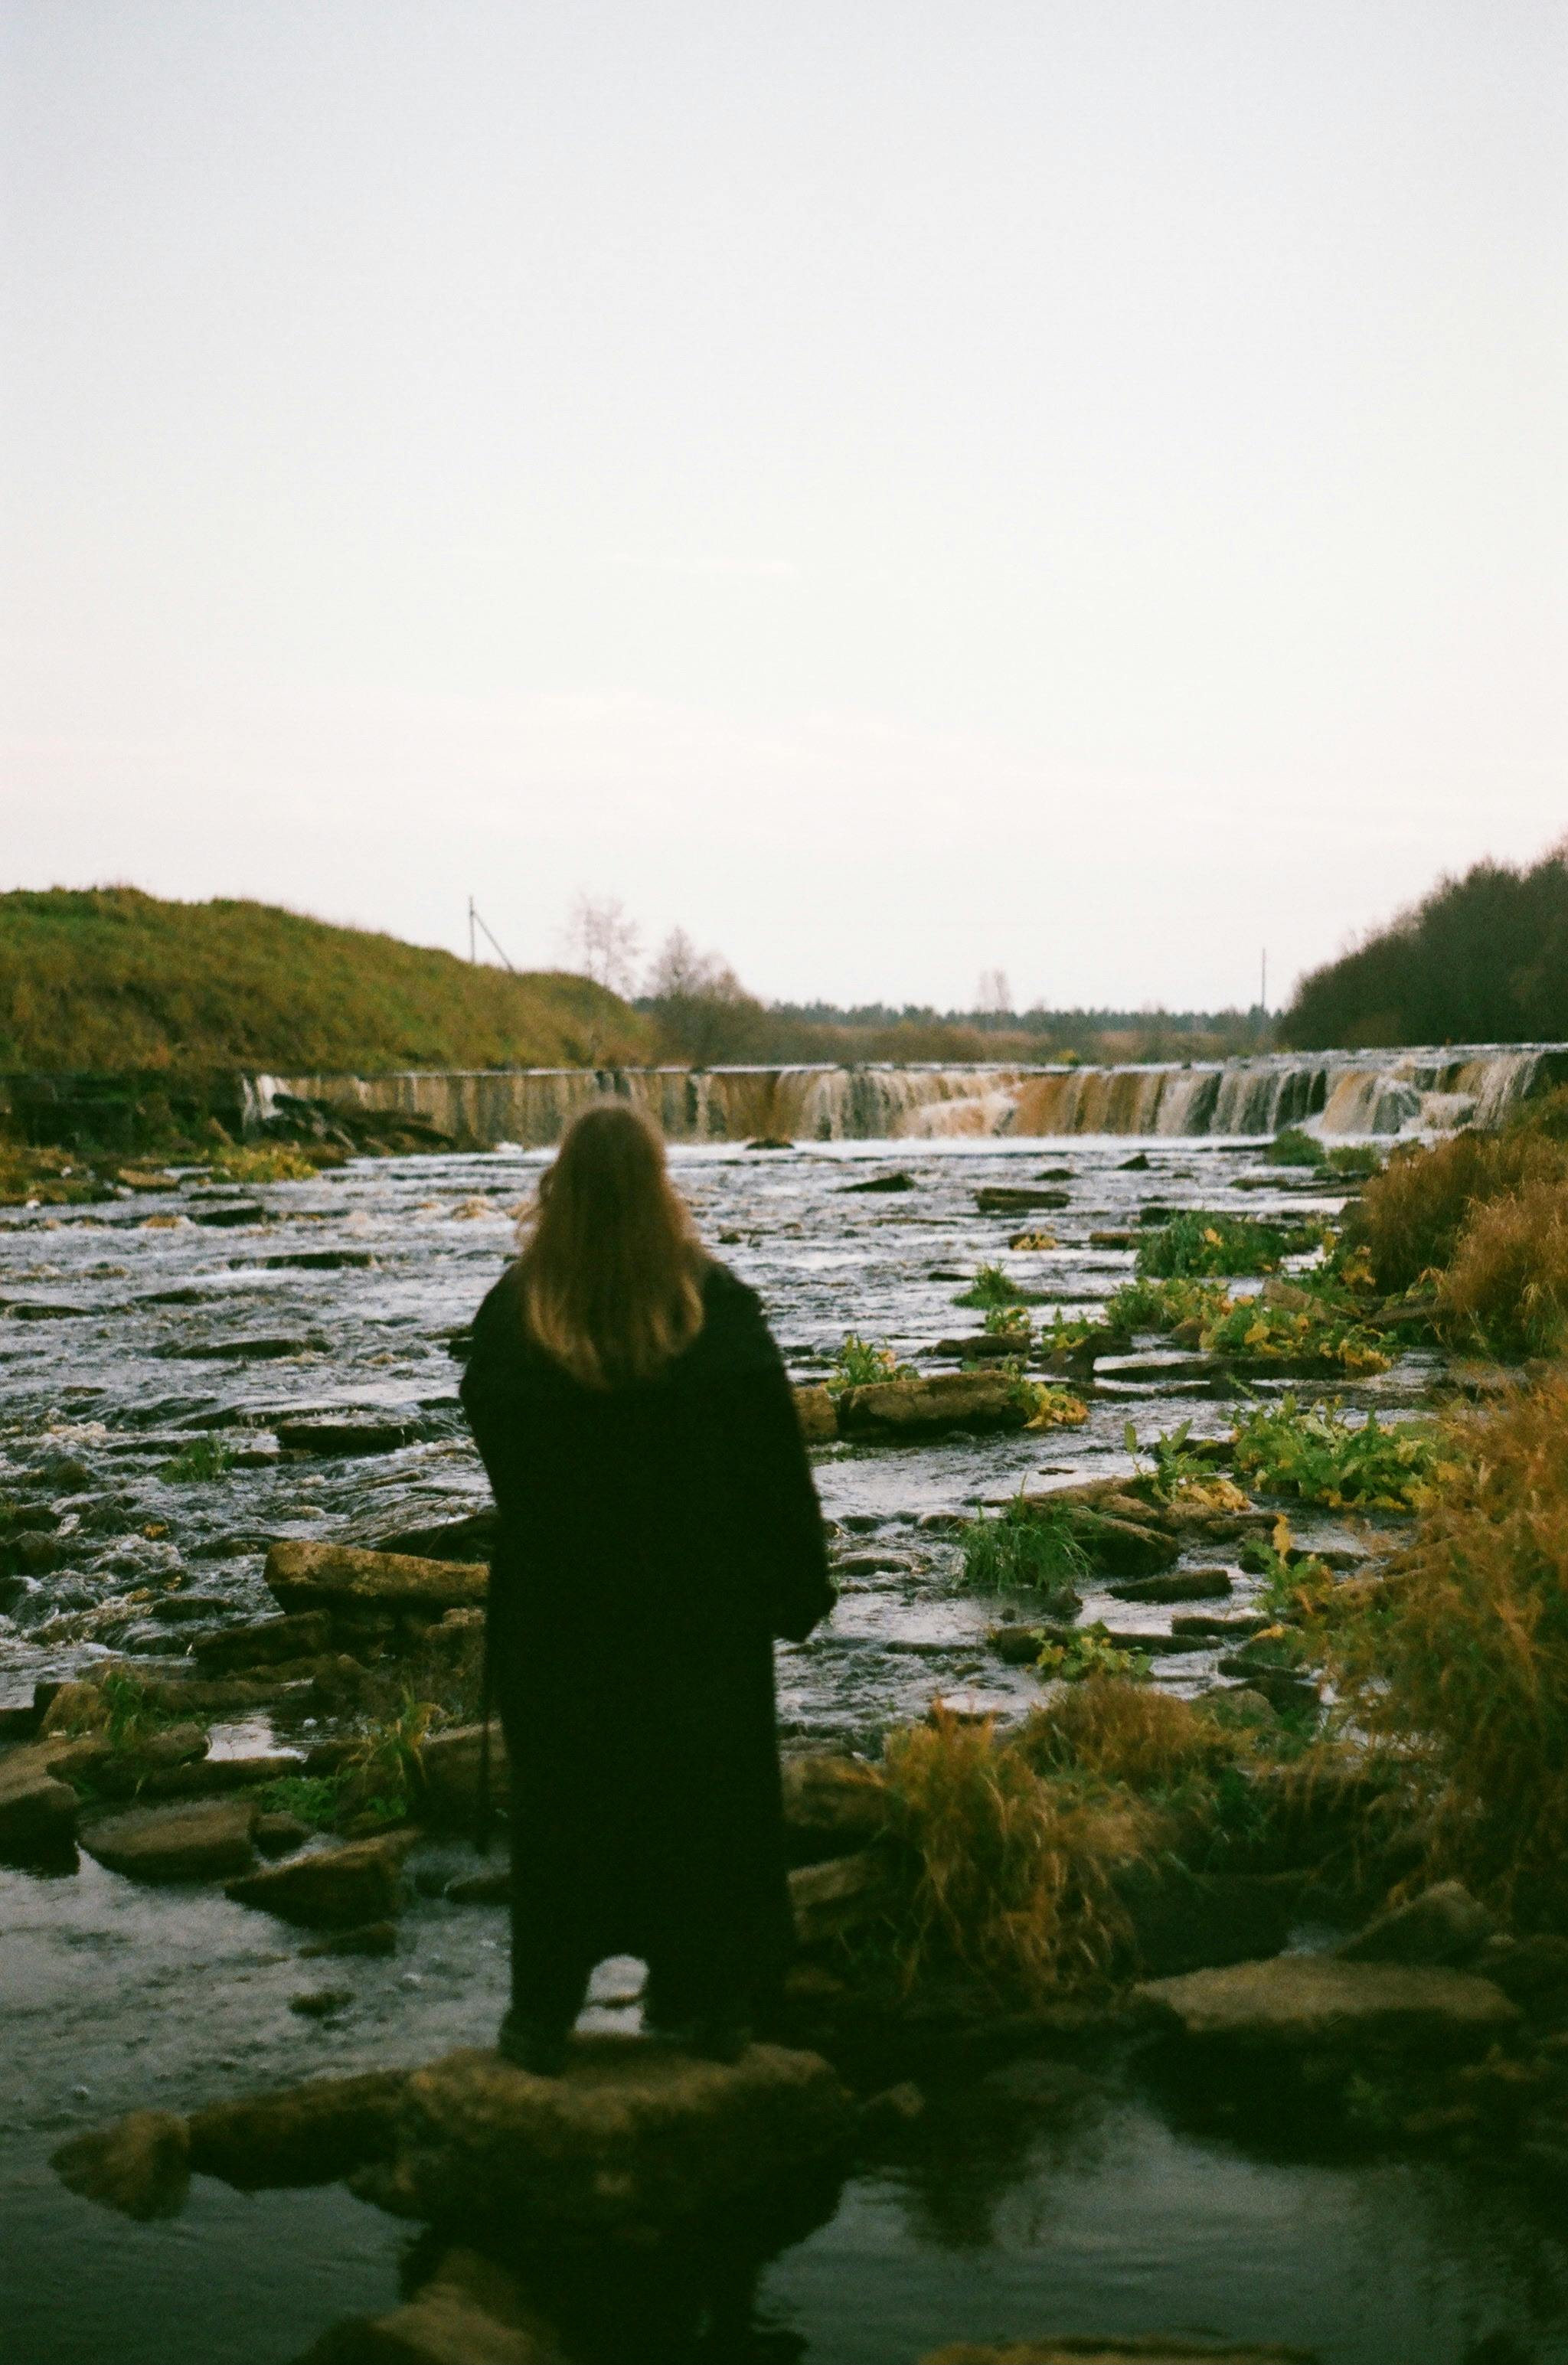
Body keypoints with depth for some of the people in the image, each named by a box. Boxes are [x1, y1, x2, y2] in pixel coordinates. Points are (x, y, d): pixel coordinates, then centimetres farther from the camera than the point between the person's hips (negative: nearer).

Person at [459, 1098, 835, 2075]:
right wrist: (801, 1581, 1)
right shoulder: (717, 1303, -12)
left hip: (559, 1600, 0)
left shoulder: (517, 1308, -12)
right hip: (701, 1596, 0)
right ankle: (706, 1994, 23)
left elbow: (486, 1427, 2)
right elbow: (777, 1454, -7)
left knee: (562, 1793, 11)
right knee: (705, 1783, 14)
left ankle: (546, 2011, 17)